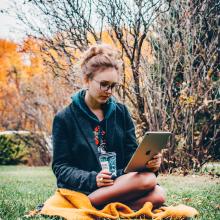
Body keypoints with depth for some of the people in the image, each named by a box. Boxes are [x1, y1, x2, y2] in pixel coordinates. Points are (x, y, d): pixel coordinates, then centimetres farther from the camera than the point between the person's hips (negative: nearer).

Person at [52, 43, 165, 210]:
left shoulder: (121, 112, 12)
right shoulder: (64, 118, 1)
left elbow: (131, 155, 11)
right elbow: (61, 167, -2)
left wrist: (148, 162, -13)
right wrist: (92, 179, -20)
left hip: (120, 183, 6)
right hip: (82, 189, -6)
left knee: (157, 195, -27)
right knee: (146, 180, -28)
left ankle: (87, 204, -25)